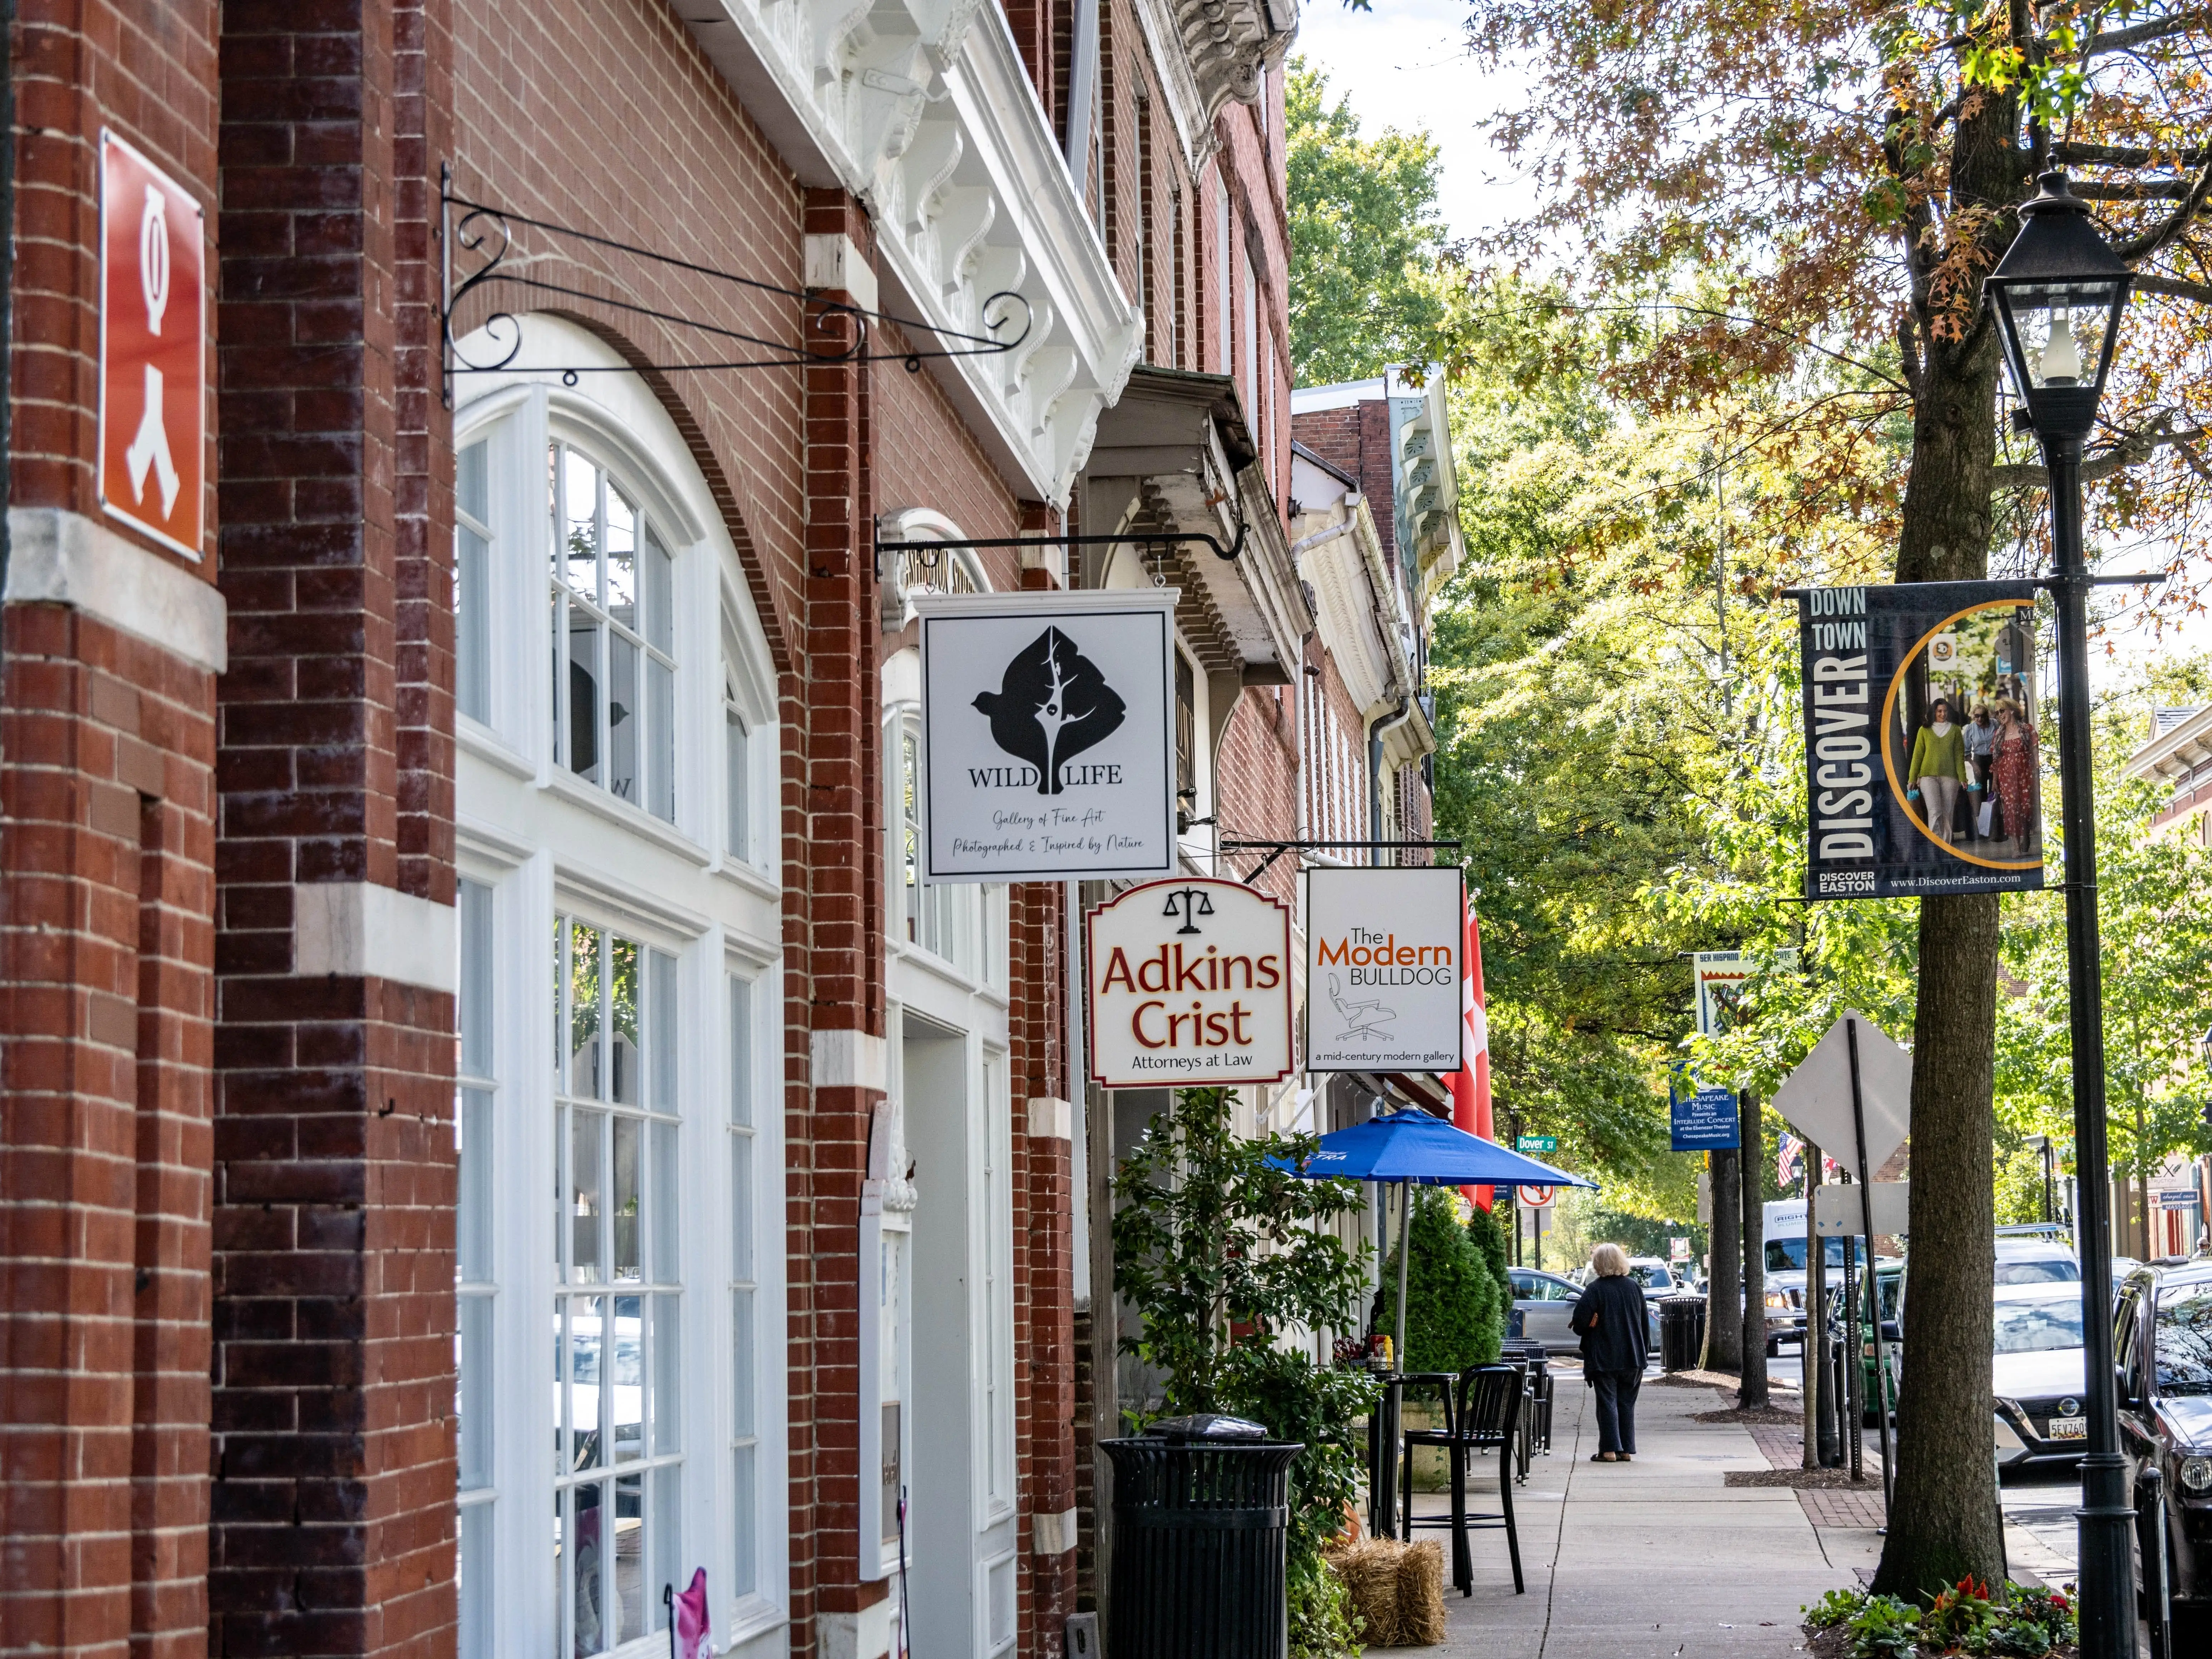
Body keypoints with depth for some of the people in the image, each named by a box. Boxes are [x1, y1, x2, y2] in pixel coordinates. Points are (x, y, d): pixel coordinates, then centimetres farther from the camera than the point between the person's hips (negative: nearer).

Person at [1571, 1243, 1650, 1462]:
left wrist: (1578, 1326, 6)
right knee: (1627, 1403, 10)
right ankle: (1626, 1450, 10)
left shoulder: (1595, 1289, -12)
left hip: (1604, 1359, -4)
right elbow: (1645, 1323, 11)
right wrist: (1645, 1352, 19)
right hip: (1633, 1357, 4)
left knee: (1607, 1403, 0)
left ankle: (1609, 1450, -4)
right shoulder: (1634, 1287, 4)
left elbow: (1580, 1323, -17)